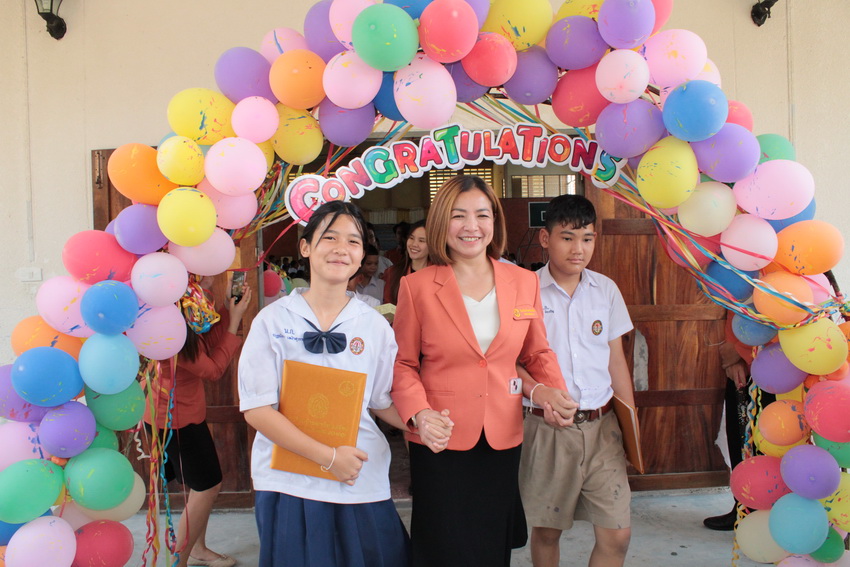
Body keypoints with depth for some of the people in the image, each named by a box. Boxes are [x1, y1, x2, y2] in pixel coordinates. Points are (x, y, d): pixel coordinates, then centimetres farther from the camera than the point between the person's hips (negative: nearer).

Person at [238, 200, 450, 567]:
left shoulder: (375, 326, 1)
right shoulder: (273, 321, -6)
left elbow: (383, 402, 8)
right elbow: (257, 409, -9)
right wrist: (328, 456, -16)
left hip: (362, 485, 2)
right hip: (290, 483, -1)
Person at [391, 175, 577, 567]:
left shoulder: (523, 283, 3)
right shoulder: (416, 286, -5)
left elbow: (537, 353, 13)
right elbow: (403, 364, -1)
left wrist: (551, 389, -5)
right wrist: (420, 414, -17)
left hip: (503, 439, 3)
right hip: (440, 443, -2)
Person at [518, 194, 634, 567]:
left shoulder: (606, 290, 5)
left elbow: (616, 359, 11)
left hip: (602, 425, 3)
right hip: (548, 428, -2)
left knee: (617, 534, 2)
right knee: (546, 530, 11)